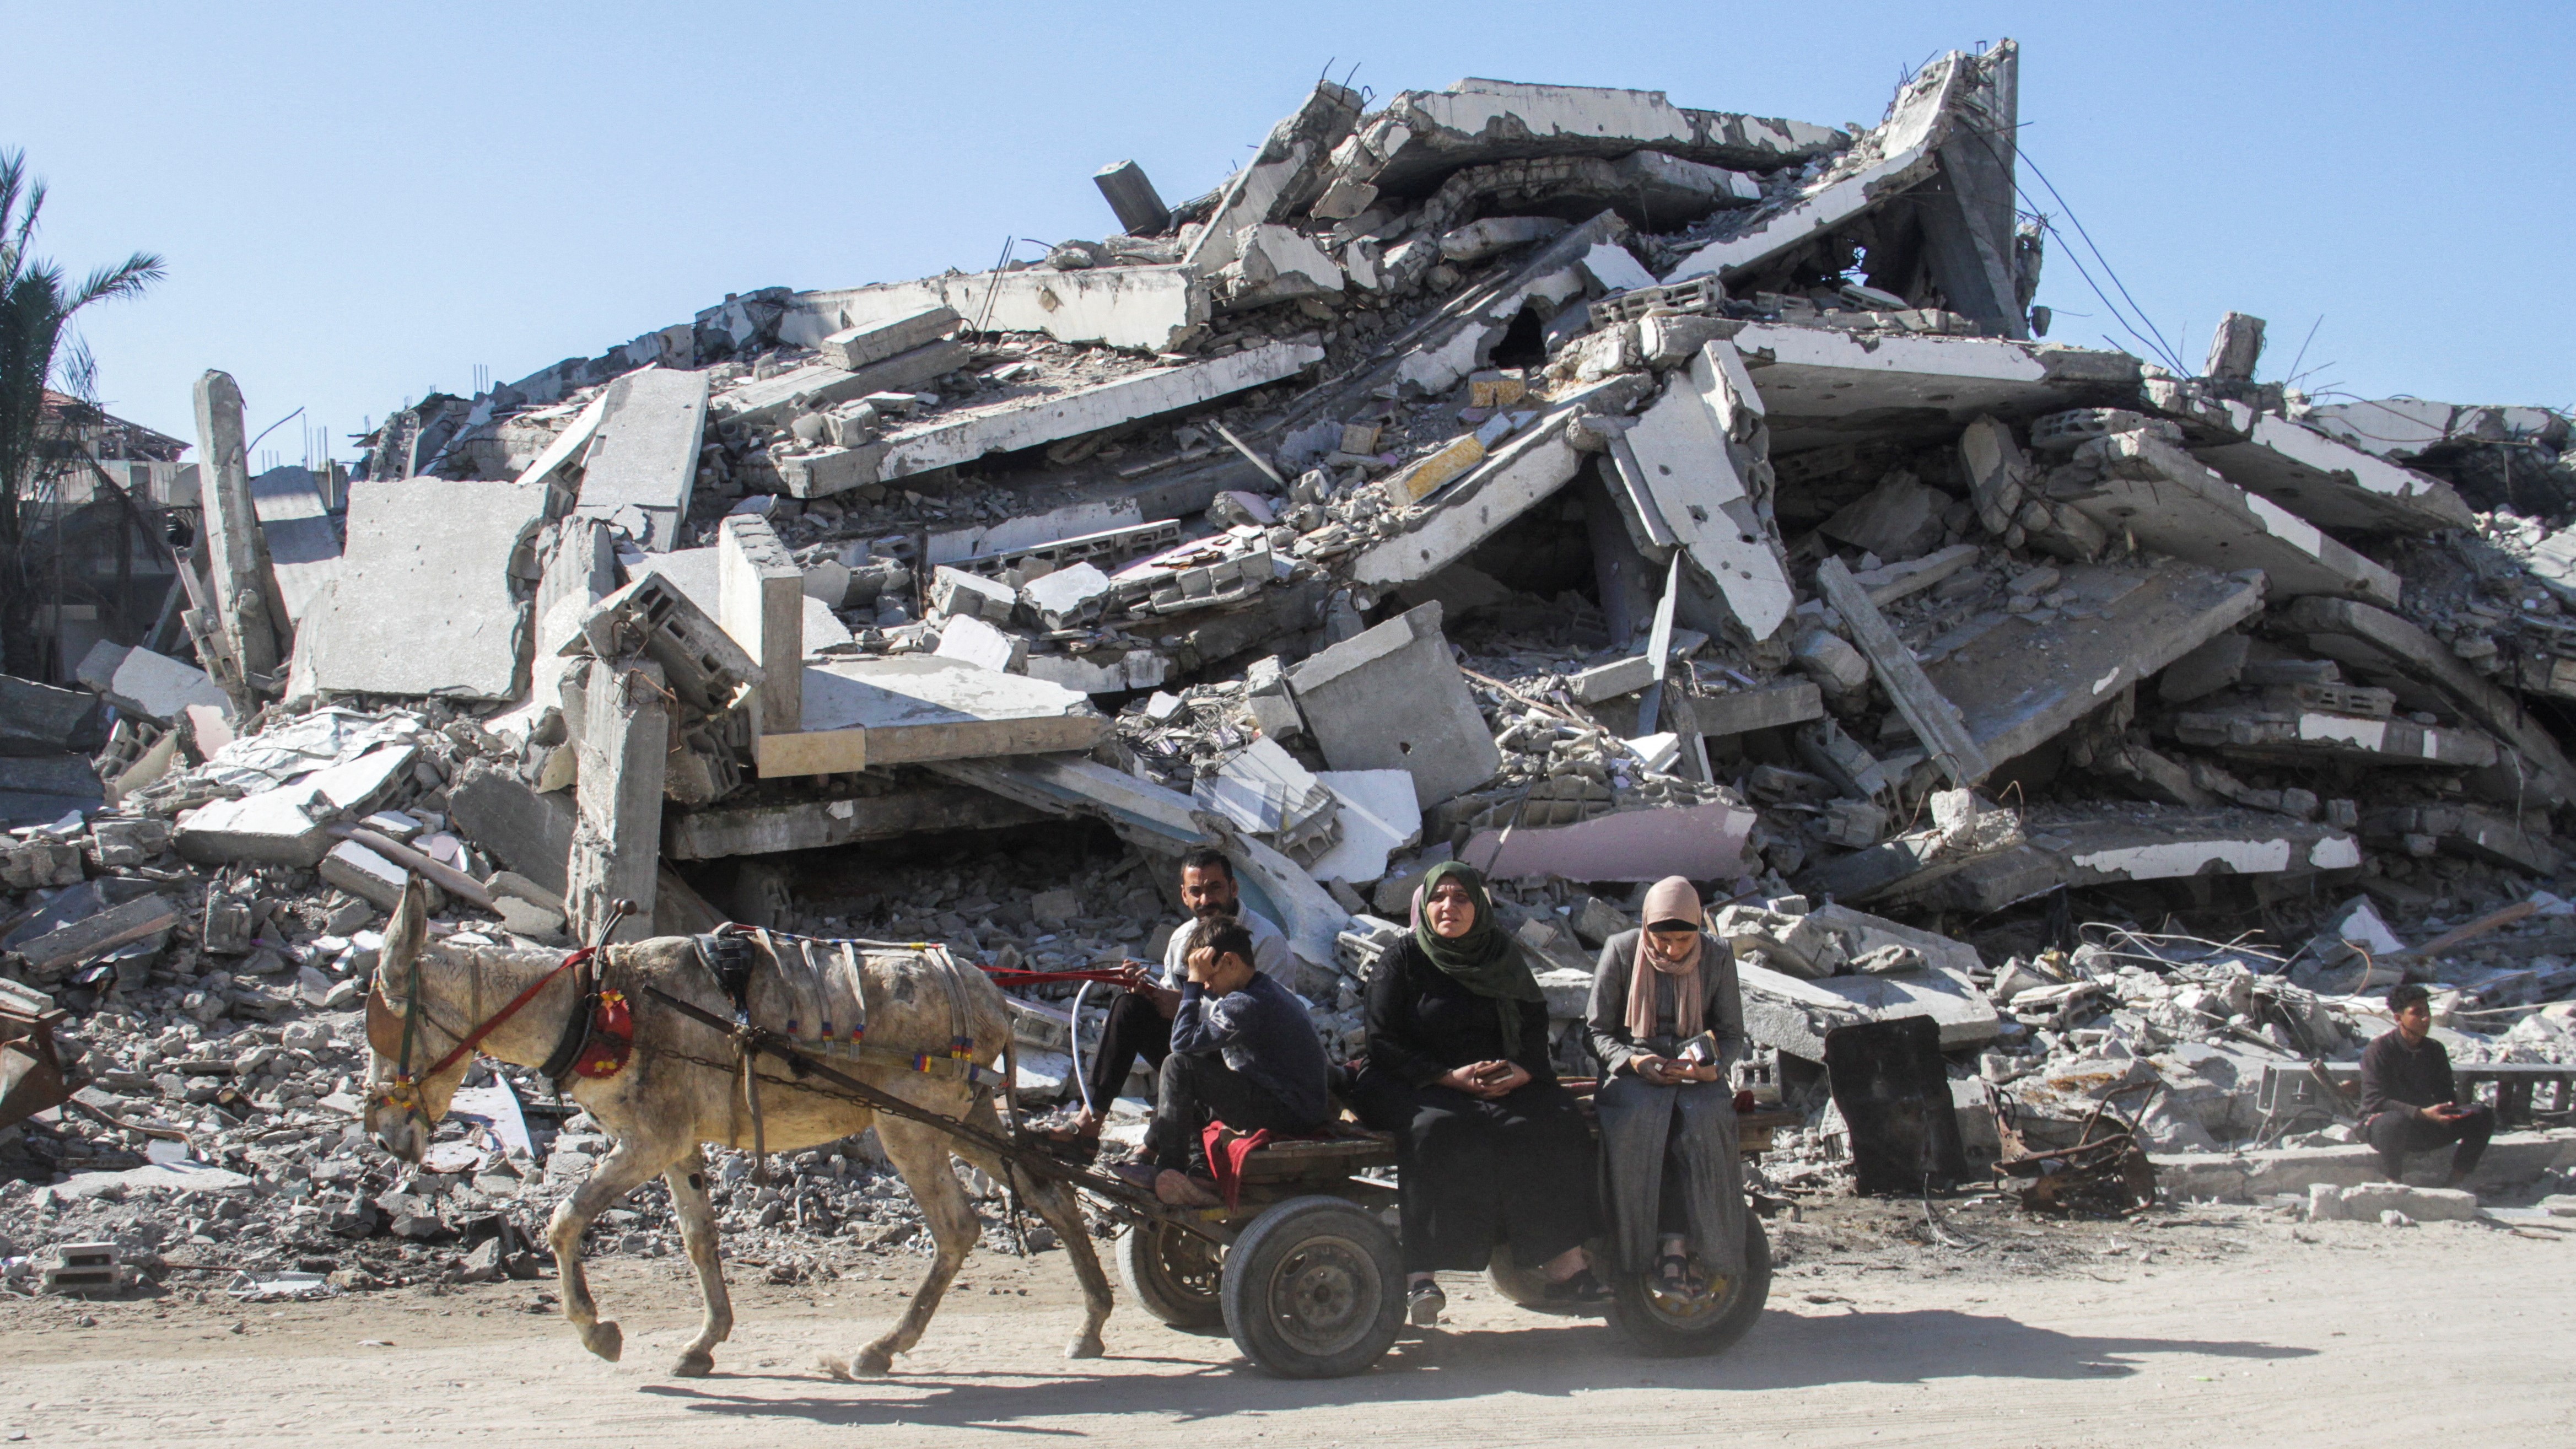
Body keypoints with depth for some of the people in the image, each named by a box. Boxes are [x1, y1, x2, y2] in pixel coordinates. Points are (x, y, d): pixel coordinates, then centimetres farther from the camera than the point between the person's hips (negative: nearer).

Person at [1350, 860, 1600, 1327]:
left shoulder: (1503, 955, 11)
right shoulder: (1402, 961, 0)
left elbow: (1535, 1024, 10)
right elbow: (1383, 1043, -6)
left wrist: (1524, 1068, -12)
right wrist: (1449, 1076, -18)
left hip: (1504, 1081, 4)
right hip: (1418, 1085, -4)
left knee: (1552, 1122, -23)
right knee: (1438, 1129, -35)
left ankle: (1563, 1261, -25)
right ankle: (1419, 1271, -37)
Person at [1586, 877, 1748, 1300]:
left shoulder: (1718, 957, 3)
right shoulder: (1621, 951, -1)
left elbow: (1732, 1034, 7)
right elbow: (1599, 1030, 3)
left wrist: (1713, 1066, -15)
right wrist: (1633, 1060, -17)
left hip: (1697, 1075, 1)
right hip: (1633, 1074, -1)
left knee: (1701, 1118, -34)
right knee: (1642, 1116, -36)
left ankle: (1675, 1248, -35)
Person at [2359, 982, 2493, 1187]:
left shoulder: (2434, 1050, 5)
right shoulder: (2377, 1051, -14)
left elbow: (2446, 1094, 8)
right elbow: (2375, 1101, -22)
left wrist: (2449, 1113, -17)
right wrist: (2422, 1113, -32)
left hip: (2425, 1126, 6)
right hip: (2380, 1122, -6)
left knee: (2482, 1115, -13)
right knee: (2395, 1121, -42)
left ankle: (2457, 1181, -11)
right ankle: (2394, 1182, -19)